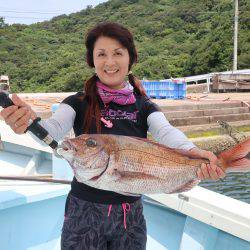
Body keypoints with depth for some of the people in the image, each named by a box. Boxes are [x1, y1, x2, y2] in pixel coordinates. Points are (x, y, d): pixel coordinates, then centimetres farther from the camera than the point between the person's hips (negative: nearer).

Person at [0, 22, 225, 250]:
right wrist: (29, 121, -45)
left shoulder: (144, 107, -1)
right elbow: (53, 129, -22)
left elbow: (166, 132, -19)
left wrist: (193, 152, -41)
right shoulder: (78, 103, -4)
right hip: (84, 211, -1)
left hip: (131, 213, 2)